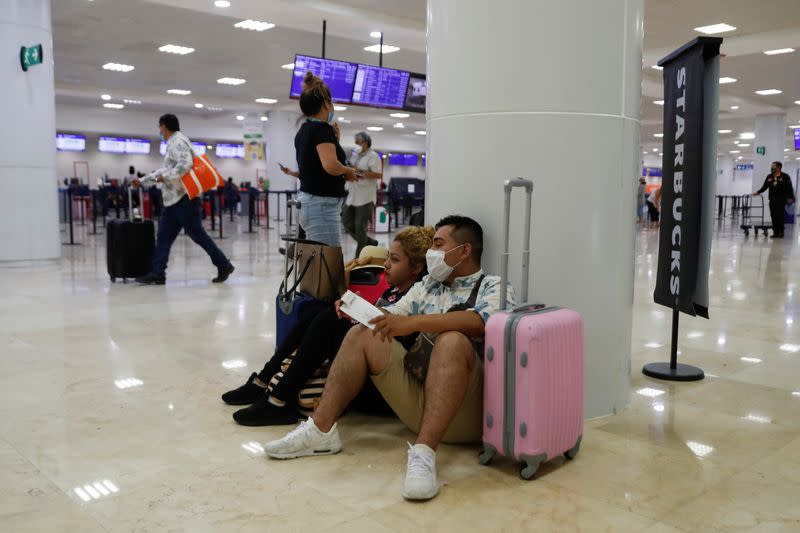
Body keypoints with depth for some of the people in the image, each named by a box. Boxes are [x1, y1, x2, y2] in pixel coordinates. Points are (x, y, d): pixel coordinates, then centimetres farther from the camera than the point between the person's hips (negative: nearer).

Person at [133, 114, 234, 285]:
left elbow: (185, 164, -27)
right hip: (173, 199, 10)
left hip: (184, 198, -10)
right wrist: (142, 180, 30)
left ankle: (223, 266, 2)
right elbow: (166, 170, 28)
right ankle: (157, 274, 7)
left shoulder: (178, 141, -10)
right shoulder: (173, 143, 22)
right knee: (163, 237, 6)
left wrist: (165, 177, -19)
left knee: (197, 234, -6)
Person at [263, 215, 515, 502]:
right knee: (361, 334, -4)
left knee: (453, 340, -33)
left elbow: (480, 322, -19)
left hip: (466, 411, -6)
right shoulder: (427, 286, 23)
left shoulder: (494, 287, 3)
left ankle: (424, 453, -40)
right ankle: (320, 430, -12)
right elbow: (391, 316, 15)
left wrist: (413, 322, -28)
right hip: (414, 398, 6)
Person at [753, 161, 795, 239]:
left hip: (781, 200, -4)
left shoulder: (785, 176, -2)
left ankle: (781, 233, 2)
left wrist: (790, 198, -12)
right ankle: (775, 232, 8)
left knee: (780, 216, -5)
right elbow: (764, 187, 13)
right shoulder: (769, 177, 11)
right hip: (772, 200, 4)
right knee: (773, 216, 3)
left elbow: (789, 188, -4)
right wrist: (758, 192, 0)